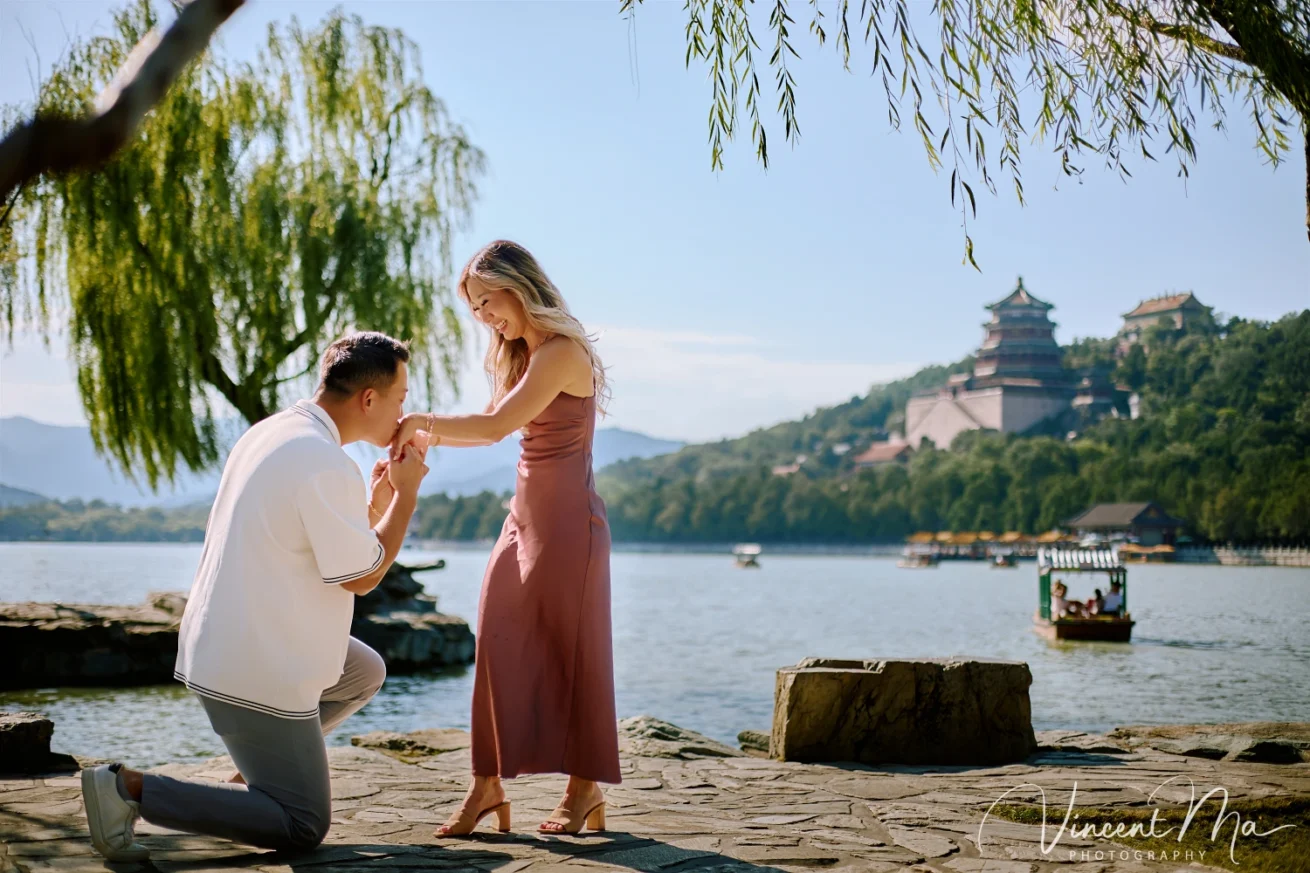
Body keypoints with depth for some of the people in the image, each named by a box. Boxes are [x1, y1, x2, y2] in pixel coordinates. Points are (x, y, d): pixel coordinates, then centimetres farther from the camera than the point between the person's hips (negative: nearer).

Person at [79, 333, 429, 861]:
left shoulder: (271, 433, 9)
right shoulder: (325, 465, -22)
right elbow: (361, 576, -12)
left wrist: (375, 502, 11)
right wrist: (407, 492, -3)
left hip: (221, 644, 10)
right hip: (256, 671, -10)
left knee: (364, 673, 27)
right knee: (302, 829, 0)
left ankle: (258, 772, 22)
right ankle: (131, 789, -7)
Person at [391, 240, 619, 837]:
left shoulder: (562, 352, -14)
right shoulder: (524, 356, 15)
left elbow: (496, 426, -21)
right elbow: (496, 430, 16)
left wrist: (424, 421, -12)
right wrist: (429, 437, 4)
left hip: (567, 519, -9)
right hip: (524, 515, 9)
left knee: (569, 651, 0)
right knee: (498, 647, 2)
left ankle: (587, 789, 12)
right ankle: (487, 785, 5)